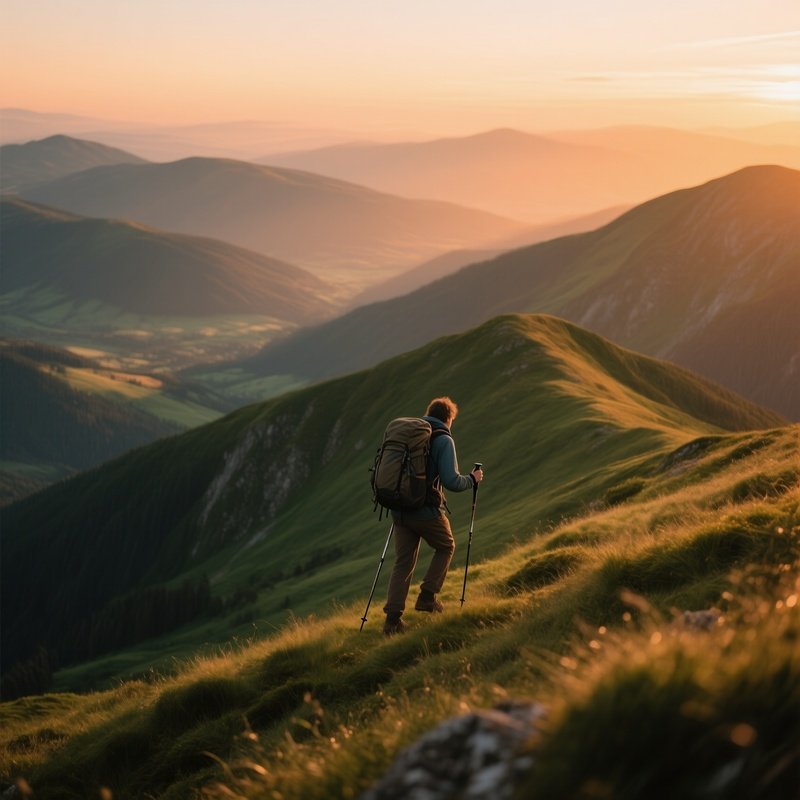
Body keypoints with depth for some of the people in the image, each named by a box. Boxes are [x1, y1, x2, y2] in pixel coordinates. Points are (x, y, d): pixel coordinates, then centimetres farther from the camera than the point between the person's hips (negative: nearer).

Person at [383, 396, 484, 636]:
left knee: (403, 562, 10)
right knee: (446, 547, 22)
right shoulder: (443, 440, -8)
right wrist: (472, 479, 2)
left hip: (400, 509, 5)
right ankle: (427, 597, 15)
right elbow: (451, 481, -17)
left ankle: (393, 617, 1)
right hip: (427, 511, -5)